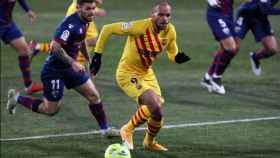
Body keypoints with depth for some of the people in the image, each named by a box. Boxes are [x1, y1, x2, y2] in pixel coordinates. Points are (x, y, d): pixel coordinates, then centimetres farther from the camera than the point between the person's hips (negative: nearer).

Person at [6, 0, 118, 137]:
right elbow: (55, 47, -35)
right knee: (51, 110, 3)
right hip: (54, 70, -9)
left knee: (94, 96, 5)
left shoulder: (84, 22, 1)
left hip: (70, 68, 9)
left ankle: (105, 129, 18)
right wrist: (73, 63, -35)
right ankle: (17, 98, 19)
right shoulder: (71, 24, -29)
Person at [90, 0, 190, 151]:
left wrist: (179, 57, -18)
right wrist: (97, 54, -19)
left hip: (146, 73, 7)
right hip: (127, 73, -7)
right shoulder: (140, 27, -28)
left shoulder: (170, 31, -10)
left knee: (157, 113, 10)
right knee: (154, 106, -23)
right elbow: (107, 29, -21)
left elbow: (173, 54, 7)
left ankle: (150, 142, 42)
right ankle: (128, 130, 3)